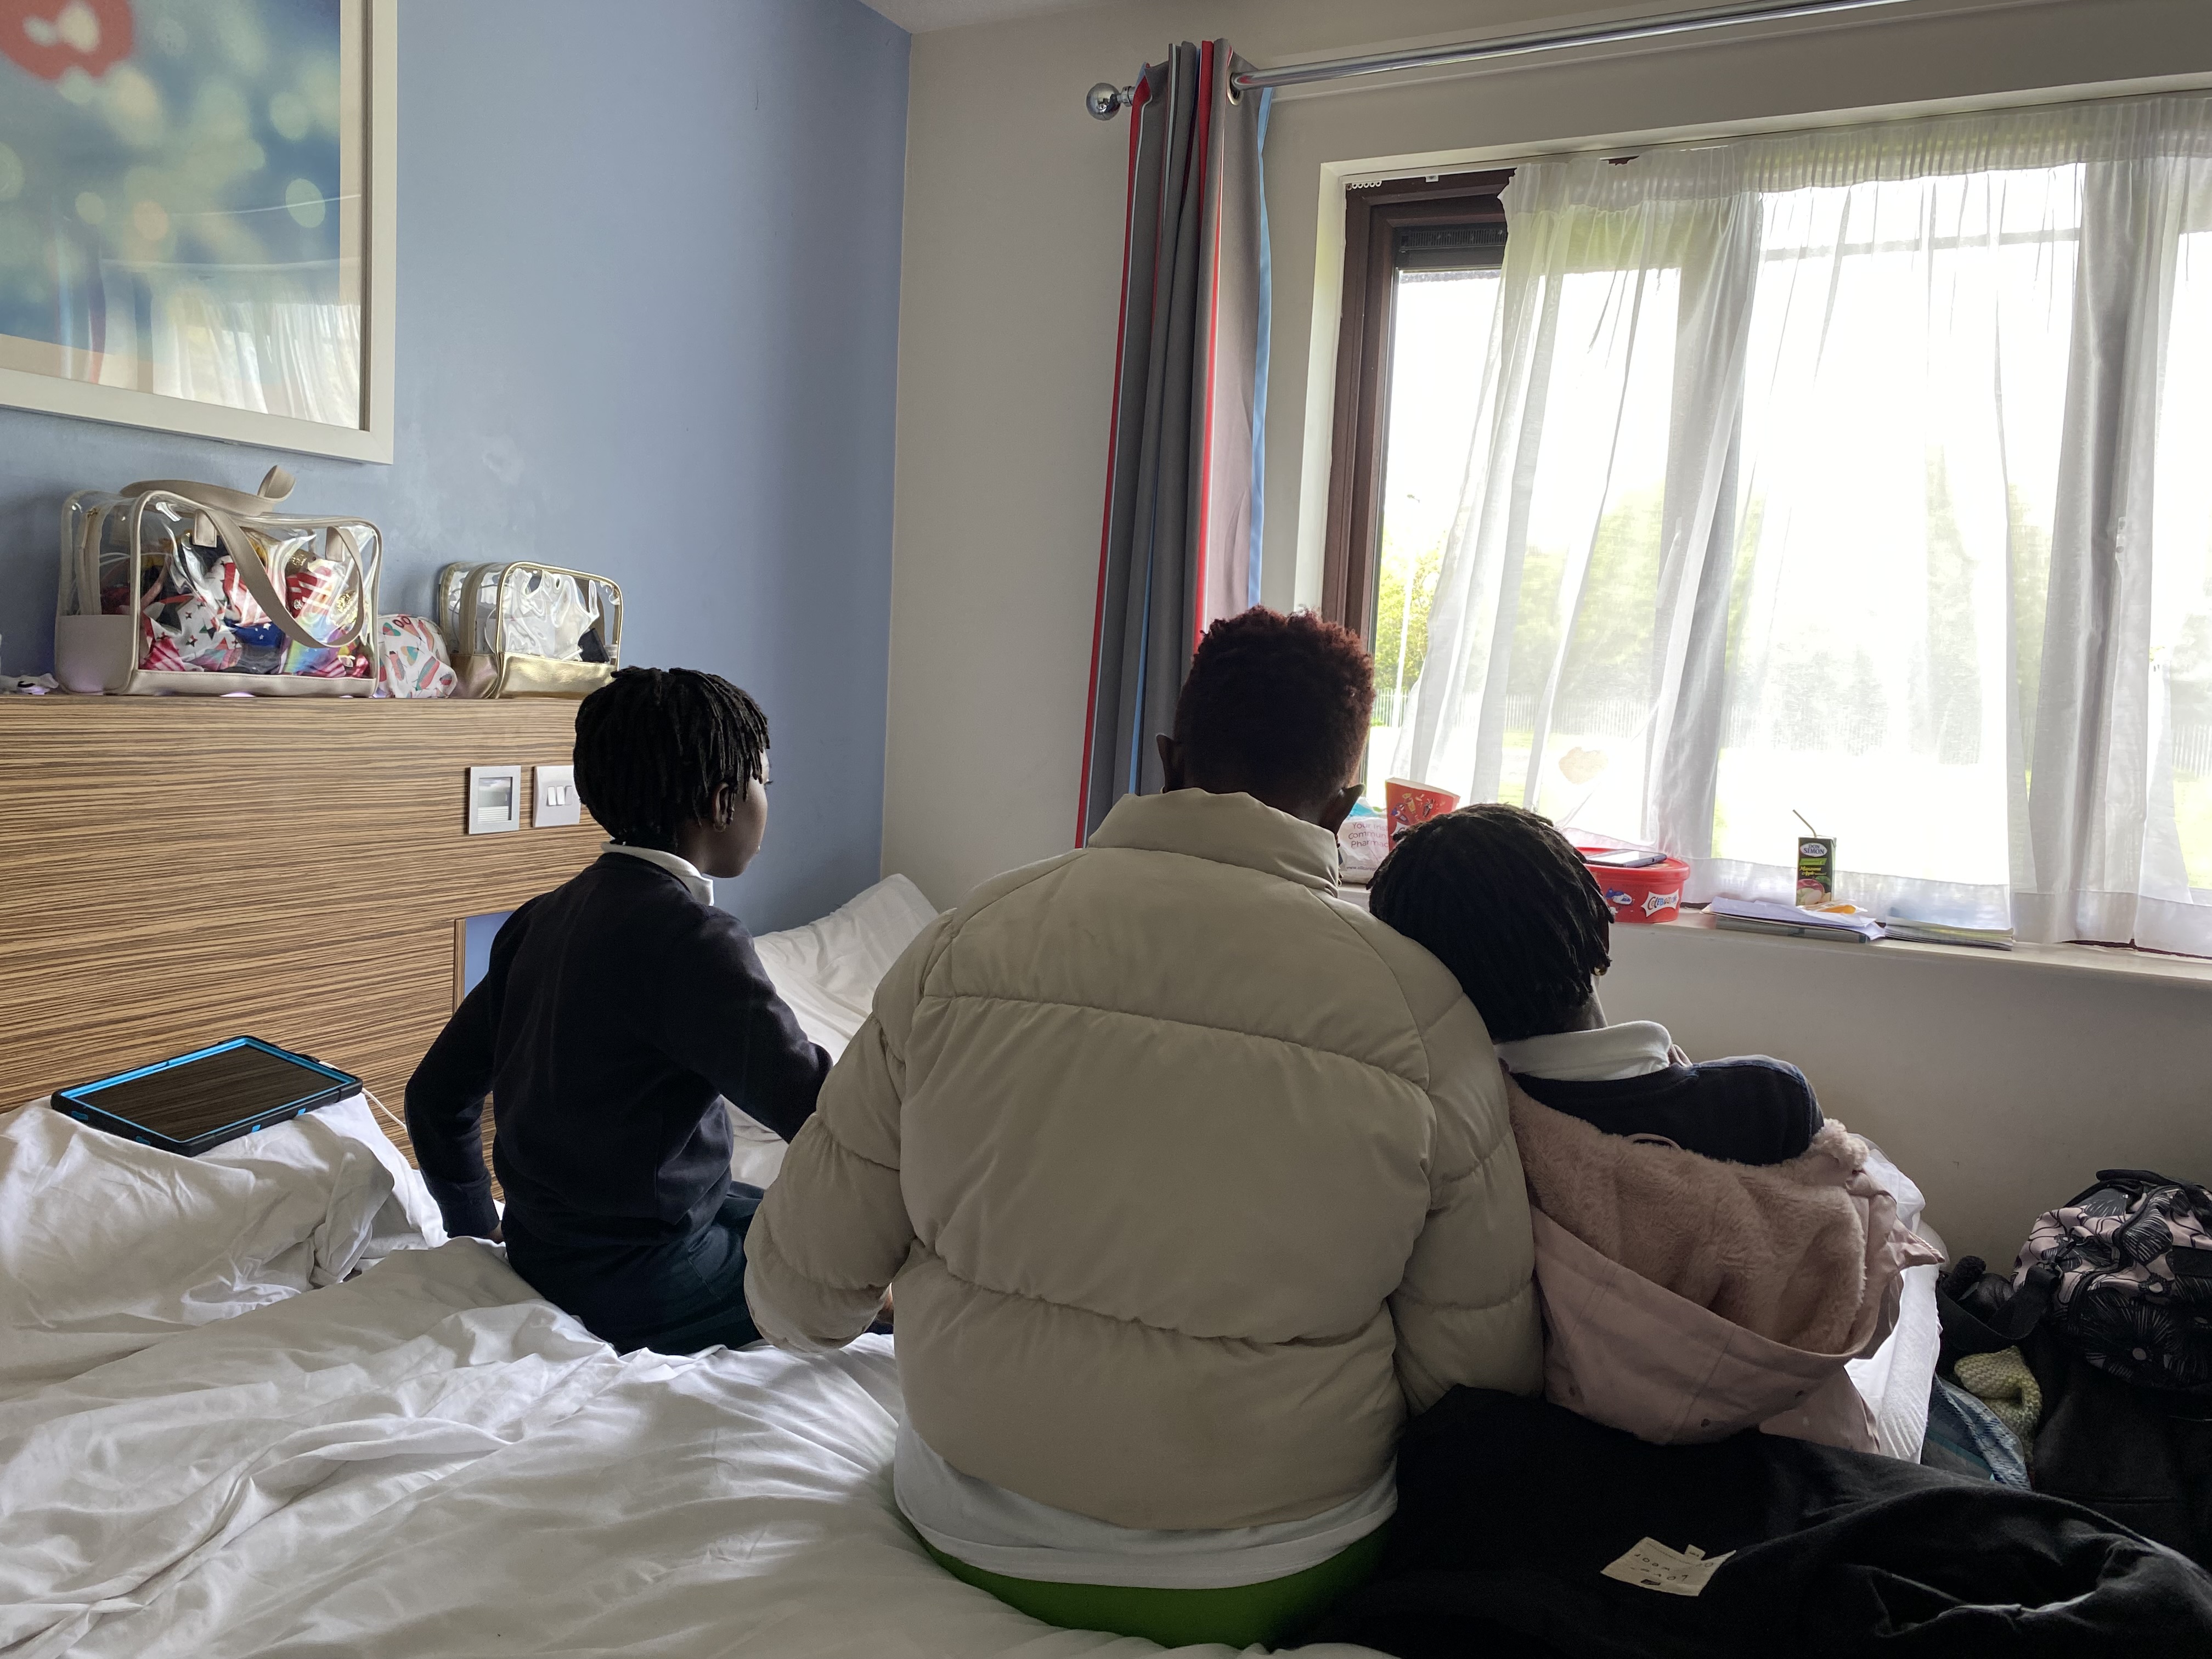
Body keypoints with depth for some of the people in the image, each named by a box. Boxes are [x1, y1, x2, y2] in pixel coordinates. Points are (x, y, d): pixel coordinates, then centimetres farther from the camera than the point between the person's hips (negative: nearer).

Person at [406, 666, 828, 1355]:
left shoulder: (542, 918, 3)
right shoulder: (690, 938, -23)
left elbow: (436, 1094, 11)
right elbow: (818, 1111, -29)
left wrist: (478, 1231, 21)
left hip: (541, 1247, 8)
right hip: (639, 1287, -8)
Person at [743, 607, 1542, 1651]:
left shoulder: (966, 942, -13)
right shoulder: (1420, 1012, -17)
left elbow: (798, 1292, -5)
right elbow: (1484, 1369, -9)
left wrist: (799, 1318, 19)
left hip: (974, 1542, 3)